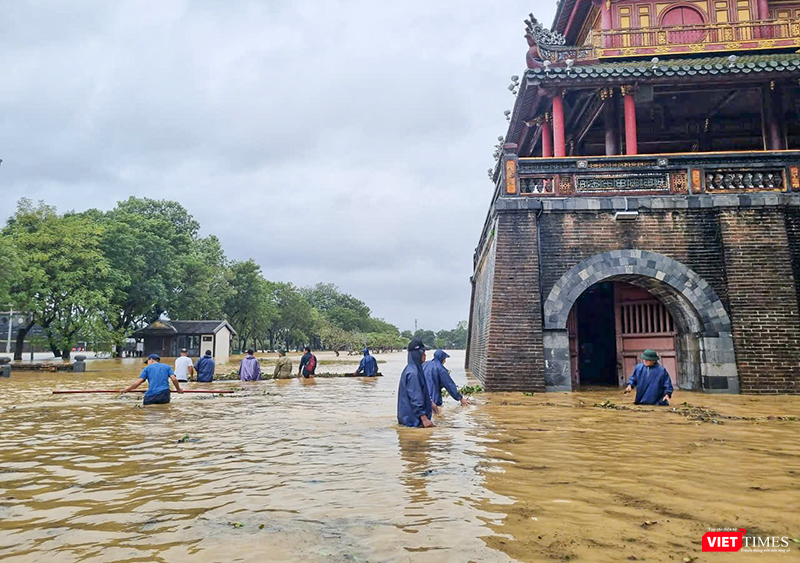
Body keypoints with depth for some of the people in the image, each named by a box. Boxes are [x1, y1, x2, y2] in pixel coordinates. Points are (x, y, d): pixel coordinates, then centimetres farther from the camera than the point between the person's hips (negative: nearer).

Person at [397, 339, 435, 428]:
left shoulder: (415, 369, 9)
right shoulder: (413, 373, -22)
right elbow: (415, 398, -25)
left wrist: (430, 402, 28)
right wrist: (424, 418, -24)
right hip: (413, 418, -10)